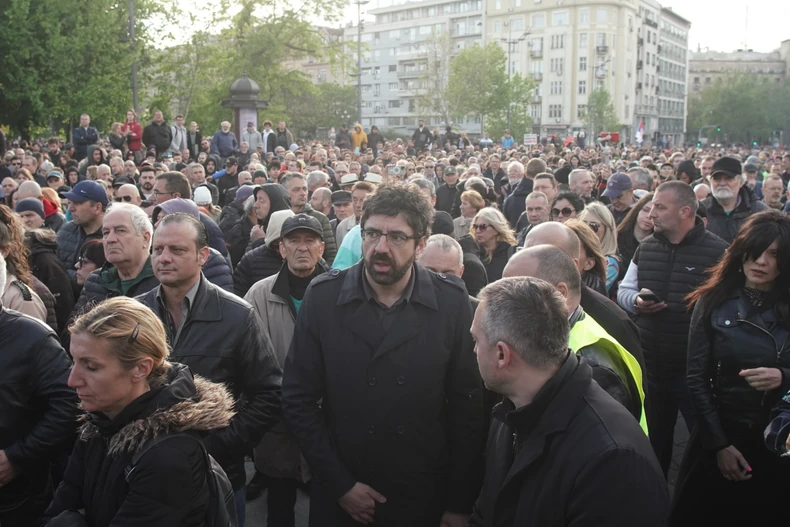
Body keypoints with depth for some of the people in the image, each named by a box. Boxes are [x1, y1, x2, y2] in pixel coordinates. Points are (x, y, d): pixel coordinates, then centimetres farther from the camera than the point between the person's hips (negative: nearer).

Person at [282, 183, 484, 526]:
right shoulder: (323, 296, -9)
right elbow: (298, 398, -6)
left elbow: (468, 406, -4)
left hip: (425, 496, 0)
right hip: (339, 496, 0)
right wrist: (340, 484, -9)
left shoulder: (452, 302, -9)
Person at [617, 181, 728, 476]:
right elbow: (623, 291, 13)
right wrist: (636, 300, -7)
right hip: (650, 366, 6)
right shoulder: (645, 247, 7)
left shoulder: (716, 250, -12)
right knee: (652, 442, 21)